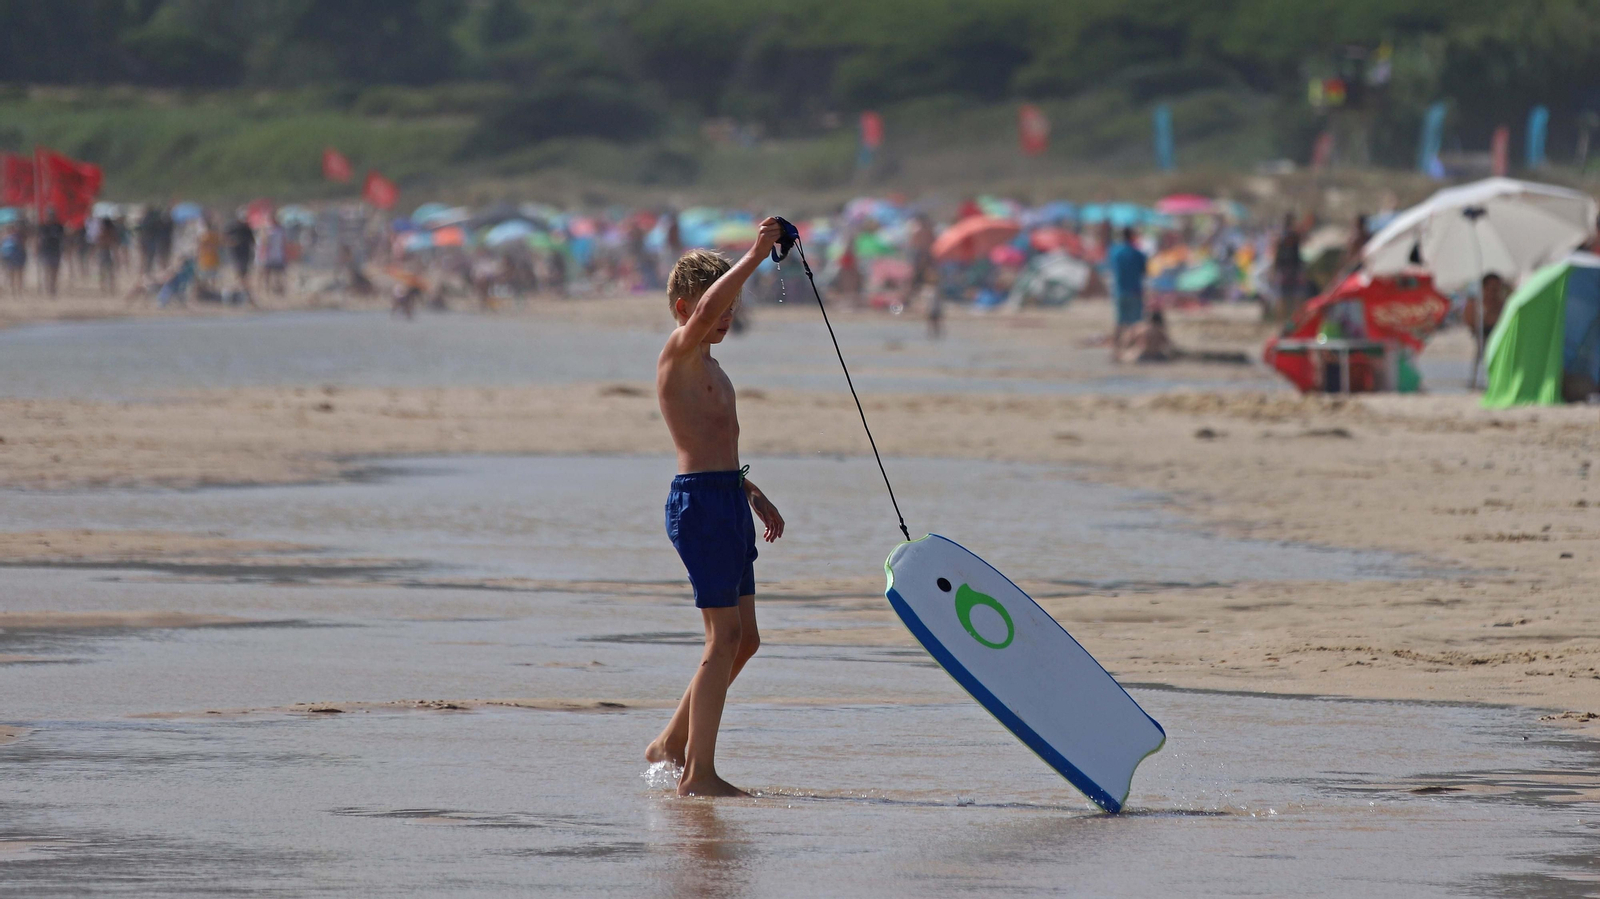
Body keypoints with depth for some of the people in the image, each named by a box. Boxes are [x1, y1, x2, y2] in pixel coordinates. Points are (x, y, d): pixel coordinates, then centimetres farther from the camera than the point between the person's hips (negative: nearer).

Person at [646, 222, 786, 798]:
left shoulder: (708, 367, 21)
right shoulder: (680, 354, -8)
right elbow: (704, 312, -30)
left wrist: (754, 495, 28)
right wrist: (755, 257, -34)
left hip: (730, 501, 10)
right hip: (698, 502, -10)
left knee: (743, 640, 13)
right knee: (725, 636, -10)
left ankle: (673, 743, 24)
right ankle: (698, 773, -8)